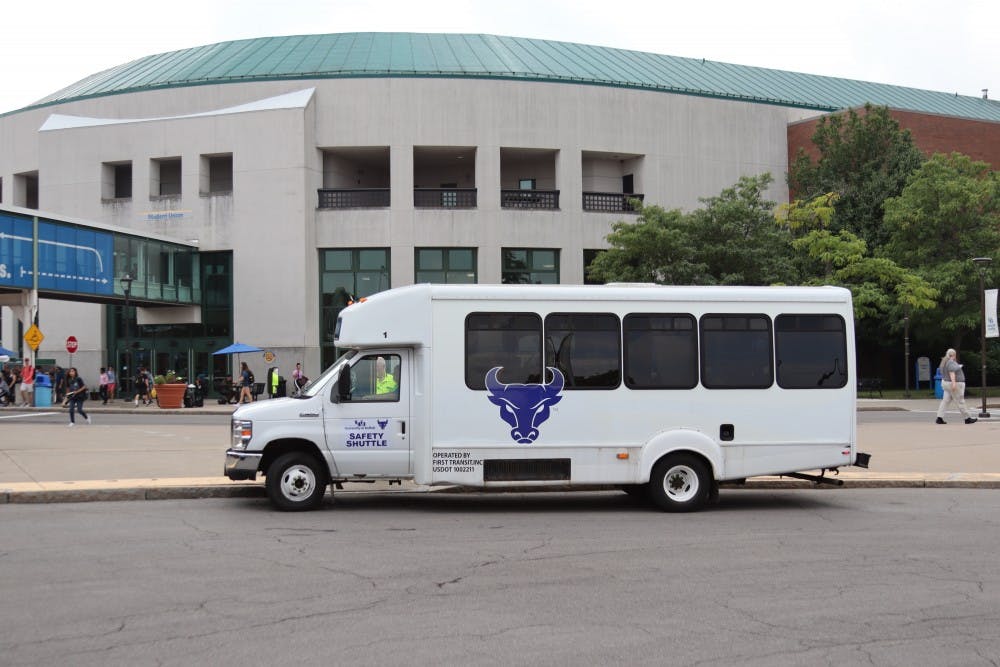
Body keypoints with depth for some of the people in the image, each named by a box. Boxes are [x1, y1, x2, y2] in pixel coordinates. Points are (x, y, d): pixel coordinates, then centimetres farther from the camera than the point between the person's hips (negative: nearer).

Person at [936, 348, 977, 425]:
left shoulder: (944, 362, 12)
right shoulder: (951, 362, -18)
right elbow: (951, 372, -28)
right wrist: (954, 383, -34)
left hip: (946, 383, 10)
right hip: (955, 385, -10)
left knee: (945, 401, 3)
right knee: (960, 402, -1)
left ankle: (939, 418, -5)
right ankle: (967, 418, 8)